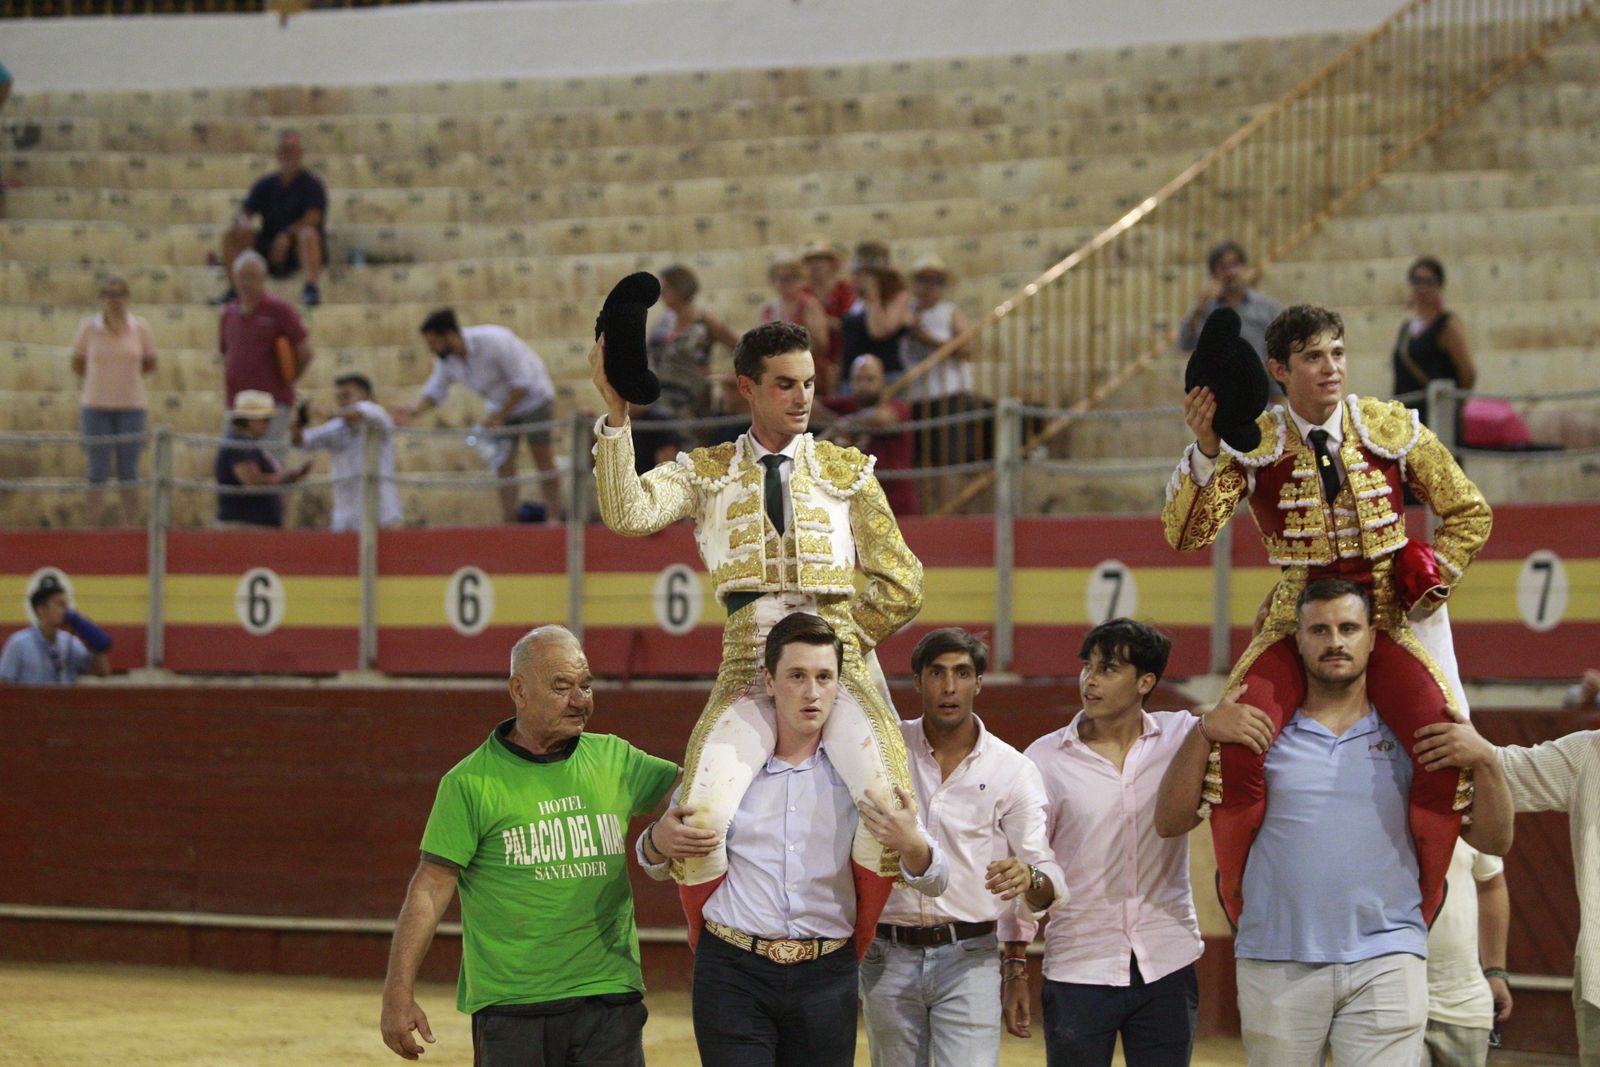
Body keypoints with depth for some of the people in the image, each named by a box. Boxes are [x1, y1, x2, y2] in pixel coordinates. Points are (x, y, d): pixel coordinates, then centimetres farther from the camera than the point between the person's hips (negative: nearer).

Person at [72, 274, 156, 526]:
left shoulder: (140, 328, 0)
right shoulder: (89, 328, -2)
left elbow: (150, 363, 11)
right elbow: (77, 364, 8)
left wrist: (126, 374, 6)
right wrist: (100, 379, 7)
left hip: (131, 404, 1)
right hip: (96, 406, -1)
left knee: (128, 471, 5)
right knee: (97, 471, 3)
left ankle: (131, 527, 11)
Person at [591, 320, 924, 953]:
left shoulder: (847, 472, 16)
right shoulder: (707, 473, 15)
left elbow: (901, 588, 14)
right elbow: (627, 514, -5)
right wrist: (615, 412, -11)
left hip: (840, 664, 0)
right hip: (748, 671, 0)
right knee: (702, 824, -24)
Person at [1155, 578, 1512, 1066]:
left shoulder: (1408, 737, 9)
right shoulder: (1264, 732, 9)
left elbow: (1494, 842, 9)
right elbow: (1170, 821, 5)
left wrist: (1484, 760, -8)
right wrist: (1204, 733, -7)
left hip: (1385, 962, -1)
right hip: (1277, 965, 1)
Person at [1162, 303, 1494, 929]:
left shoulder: (1391, 429, 2)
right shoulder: (1252, 445, -1)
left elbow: (1469, 514, 13)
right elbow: (1186, 534, -13)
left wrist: (1430, 582, 1)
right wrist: (1204, 451, -25)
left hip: (1386, 623, 1)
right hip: (1296, 621, -1)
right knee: (1234, 744, -27)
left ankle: (1420, 911, -7)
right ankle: (1243, 915, -6)